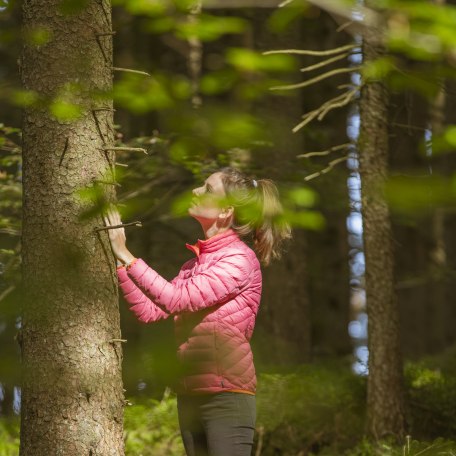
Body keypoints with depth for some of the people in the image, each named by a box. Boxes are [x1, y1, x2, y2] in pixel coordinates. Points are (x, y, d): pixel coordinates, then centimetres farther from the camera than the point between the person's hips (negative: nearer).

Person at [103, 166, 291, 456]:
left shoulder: (240, 259, -9)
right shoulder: (196, 262, 15)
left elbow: (178, 300, -18)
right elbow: (149, 311, 13)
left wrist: (126, 255, -15)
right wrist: (119, 262, 7)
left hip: (227, 394, -8)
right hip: (191, 395, 8)